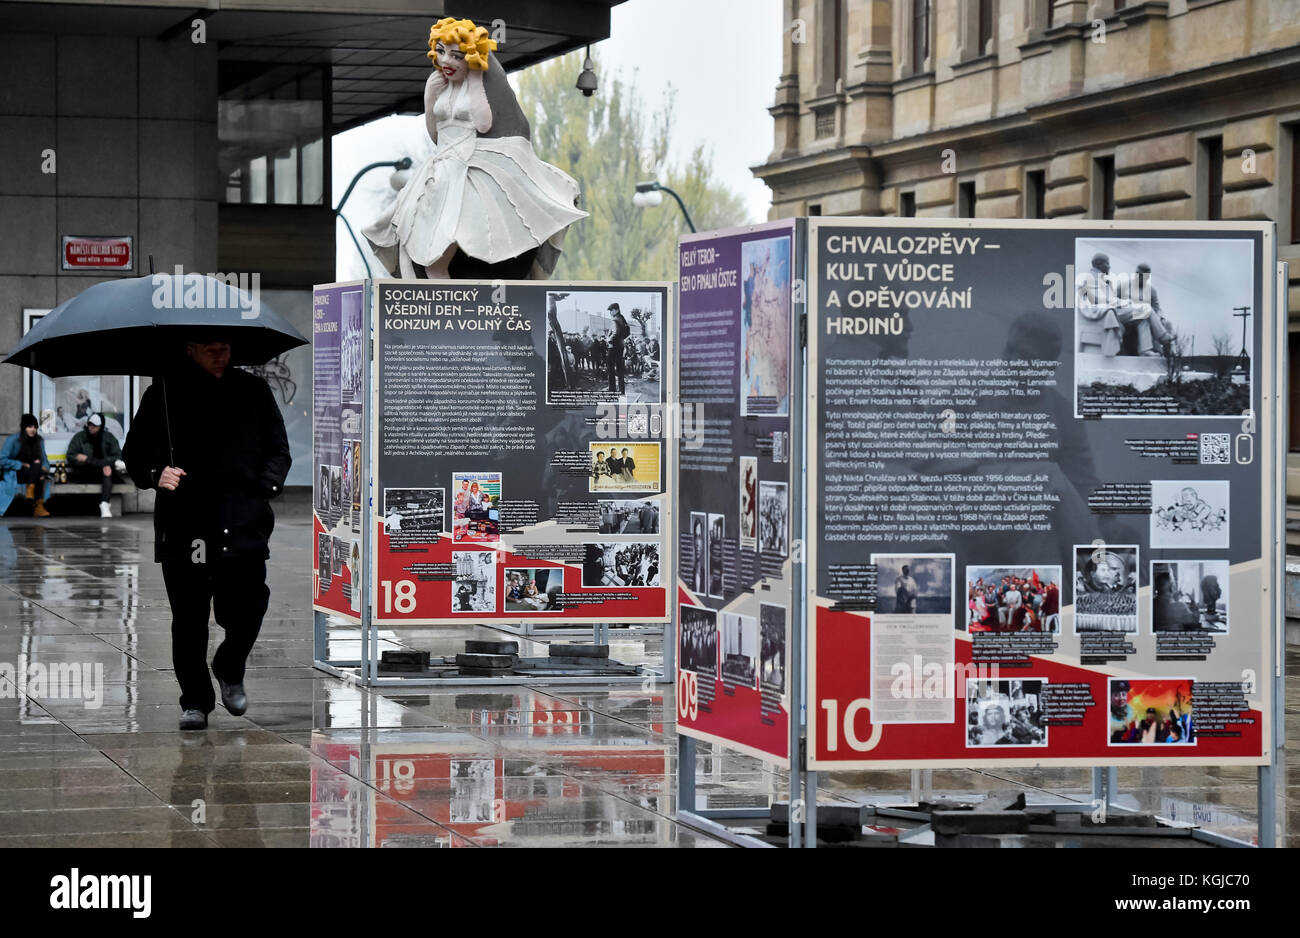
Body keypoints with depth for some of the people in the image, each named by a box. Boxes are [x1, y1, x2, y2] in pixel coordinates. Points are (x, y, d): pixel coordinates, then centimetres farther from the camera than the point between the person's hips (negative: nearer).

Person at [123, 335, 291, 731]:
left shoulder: (253, 391, 12)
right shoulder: (164, 394, 7)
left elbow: (278, 450, 17)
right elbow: (134, 451, 11)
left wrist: (265, 487, 0)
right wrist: (154, 474, -10)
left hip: (242, 521, 1)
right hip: (184, 525, -1)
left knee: (246, 606, -9)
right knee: (189, 620, 0)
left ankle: (229, 669, 21)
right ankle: (195, 701, 12)